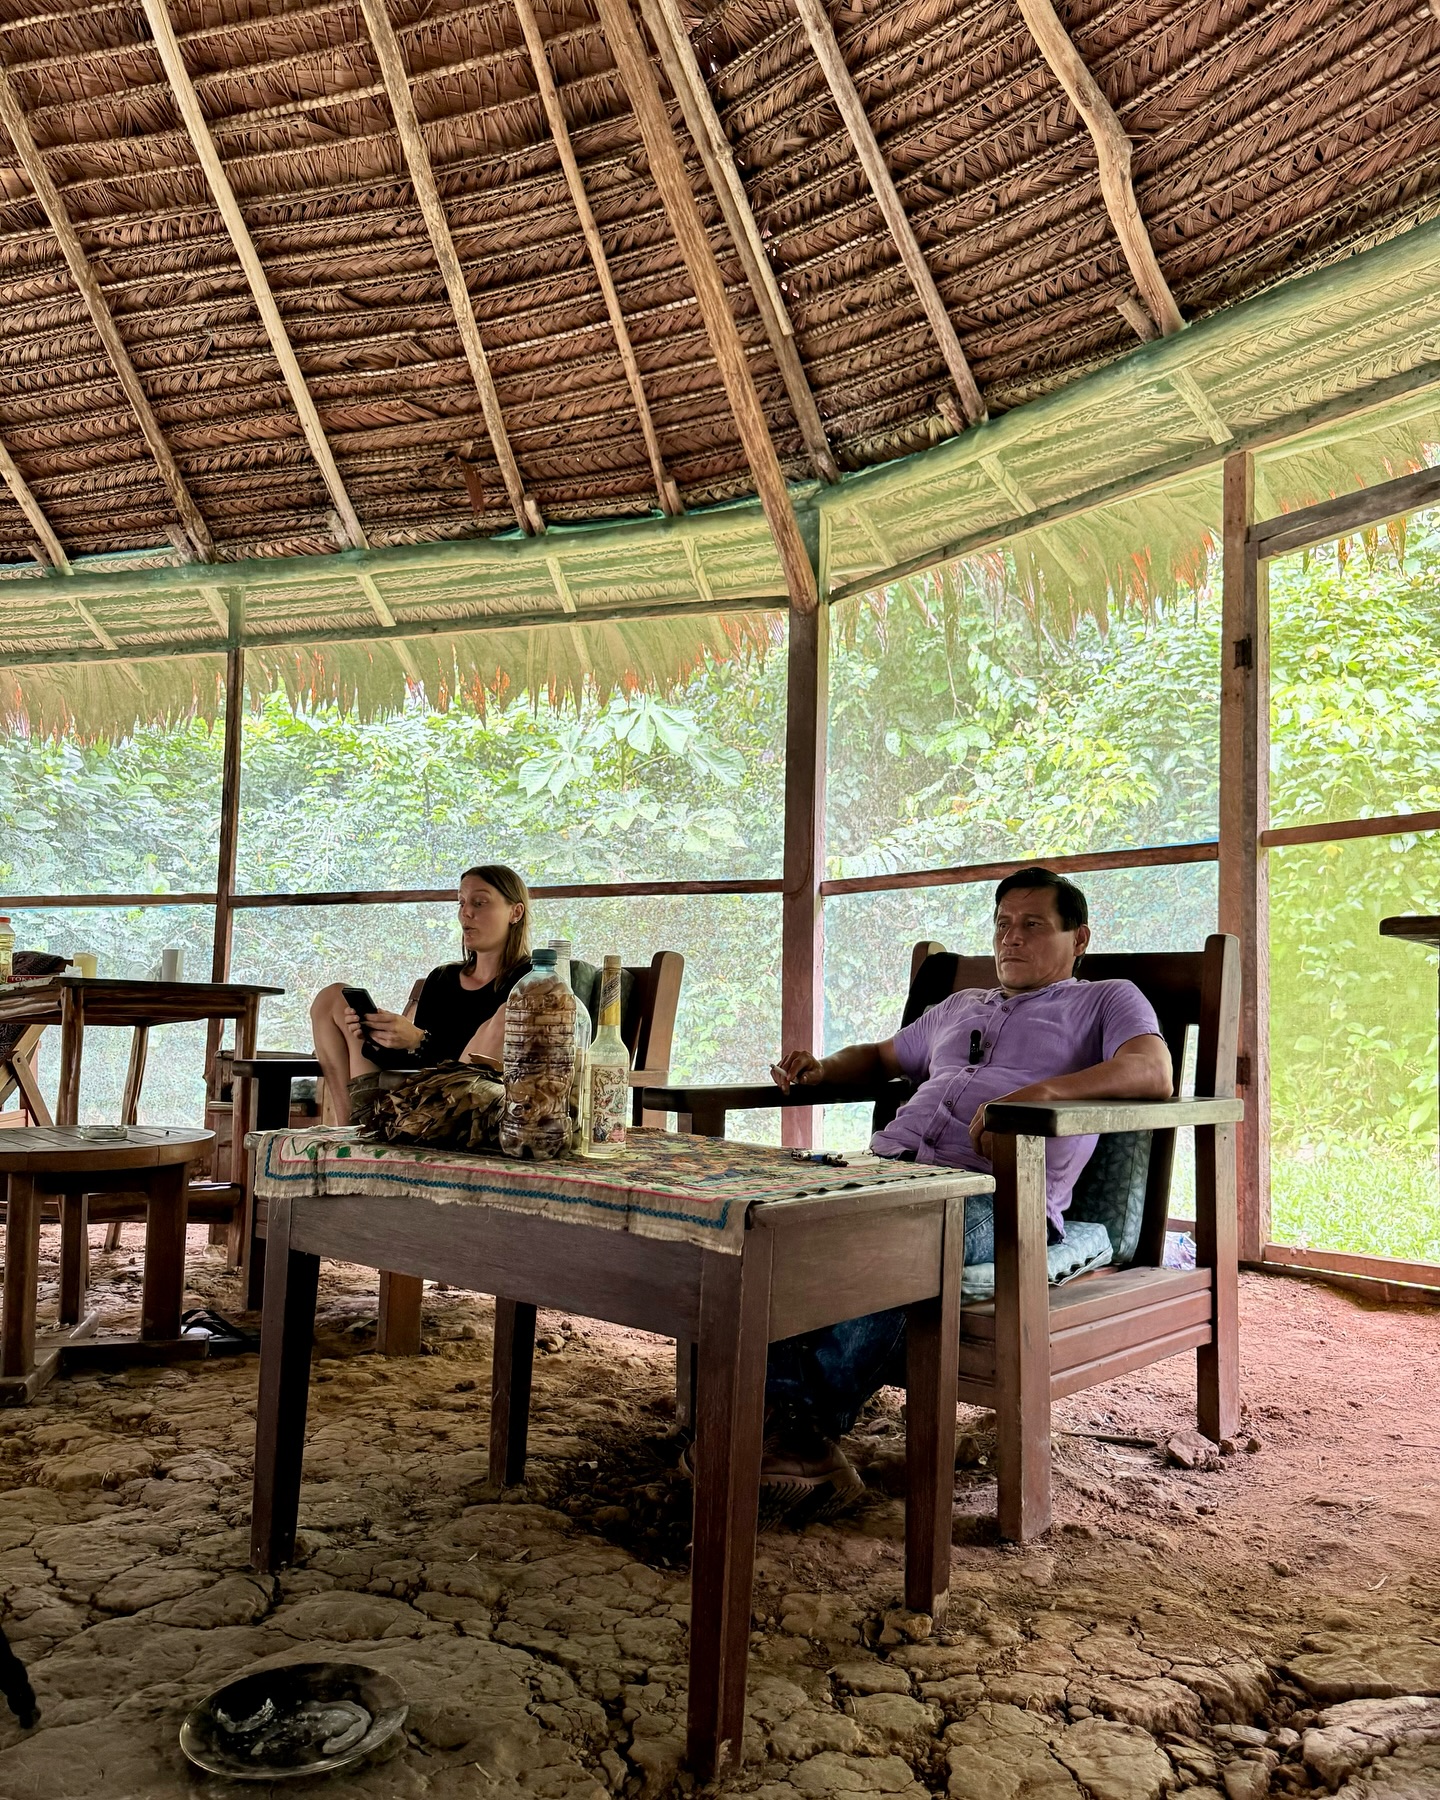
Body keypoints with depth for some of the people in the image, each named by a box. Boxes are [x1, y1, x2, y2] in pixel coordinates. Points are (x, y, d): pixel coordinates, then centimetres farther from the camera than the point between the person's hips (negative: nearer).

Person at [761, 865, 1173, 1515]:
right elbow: (881, 1056, 48)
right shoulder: (958, 1006, 36)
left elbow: (1153, 1074, -5)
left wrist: (1036, 1094, -22)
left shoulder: (1106, 1000, 17)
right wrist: (823, 1068, 23)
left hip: (995, 1193, -5)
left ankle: (814, 1425, -27)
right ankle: (784, 1412, -27)